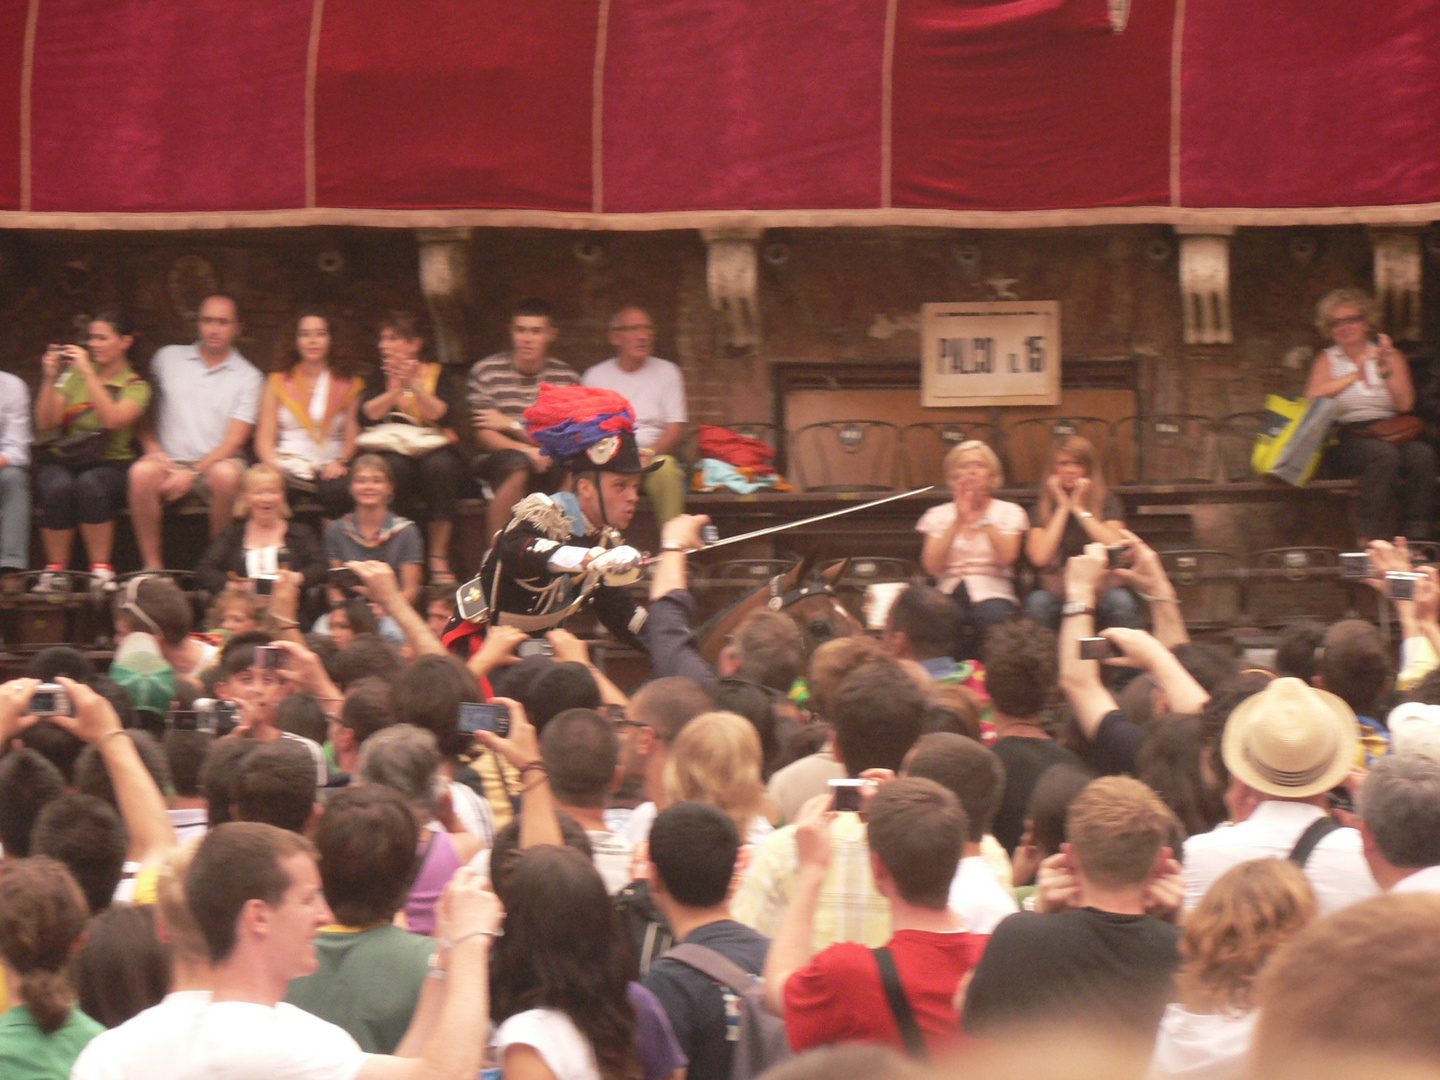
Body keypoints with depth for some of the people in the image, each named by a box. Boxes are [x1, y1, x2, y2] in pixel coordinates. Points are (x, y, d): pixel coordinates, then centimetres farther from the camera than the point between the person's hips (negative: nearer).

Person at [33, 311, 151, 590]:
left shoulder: (135, 386, 5)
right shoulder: (74, 375, 15)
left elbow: (113, 419, -16)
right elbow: (45, 421, 5)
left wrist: (88, 373, -16)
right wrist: (50, 379, -7)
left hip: (111, 463, -2)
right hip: (63, 460, 2)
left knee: (90, 484, -37)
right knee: (58, 487, -33)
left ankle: (101, 570, -26)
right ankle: (55, 570, -21)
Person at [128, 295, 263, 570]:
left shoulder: (247, 377, 7)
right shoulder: (168, 357, 13)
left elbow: (234, 441, -1)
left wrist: (193, 473, -14)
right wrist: (153, 449, -4)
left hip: (214, 462, -1)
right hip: (170, 461, 1)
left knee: (227, 474, -37)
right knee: (142, 472, -33)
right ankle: (151, 566, -27)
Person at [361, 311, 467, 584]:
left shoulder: (442, 374, 10)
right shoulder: (379, 376, 15)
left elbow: (446, 417, -9)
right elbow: (366, 417, -2)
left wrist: (415, 387, -17)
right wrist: (396, 390, -12)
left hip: (435, 449, 0)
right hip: (392, 447, 1)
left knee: (439, 465, -36)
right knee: (394, 466, -36)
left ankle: (439, 559, -31)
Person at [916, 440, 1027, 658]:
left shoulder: (1008, 512, 13)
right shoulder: (939, 515, 16)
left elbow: (1006, 557, -7)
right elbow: (932, 566, -1)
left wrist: (983, 518, -6)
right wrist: (958, 520, -5)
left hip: (992, 593, 0)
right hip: (950, 594, 0)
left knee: (994, 615, -38)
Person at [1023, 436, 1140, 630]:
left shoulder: (1106, 501, 7)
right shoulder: (1042, 507, 8)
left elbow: (1116, 546, -10)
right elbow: (1039, 557, -9)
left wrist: (1079, 509, -6)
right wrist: (1063, 508, -5)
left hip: (1102, 584, 0)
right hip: (1058, 588, 0)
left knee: (1121, 602, -33)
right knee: (1038, 602, -32)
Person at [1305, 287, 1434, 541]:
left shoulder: (1391, 355, 19)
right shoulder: (1328, 360, 16)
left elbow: (1405, 404, 6)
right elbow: (1311, 399, -4)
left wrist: (1385, 368, -5)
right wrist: (1356, 373, -7)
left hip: (1389, 432, 2)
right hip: (1346, 438, -2)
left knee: (1421, 453, -31)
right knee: (1384, 453, -35)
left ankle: (1416, 539, -32)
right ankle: (1370, 538, -37)